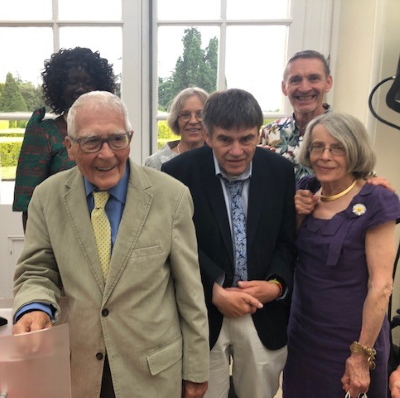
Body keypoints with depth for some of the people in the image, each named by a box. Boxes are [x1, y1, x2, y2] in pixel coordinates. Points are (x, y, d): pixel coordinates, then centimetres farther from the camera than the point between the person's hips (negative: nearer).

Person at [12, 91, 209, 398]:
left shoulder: (171, 196, -13)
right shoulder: (47, 197, -6)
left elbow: (189, 290, -7)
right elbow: (37, 272, 2)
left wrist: (196, 370, -1)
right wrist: (34, 307, -21)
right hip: (75, 370, 2)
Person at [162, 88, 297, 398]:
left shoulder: (281, 170, -3)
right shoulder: (179, 172, -11)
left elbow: (288, 239, 2)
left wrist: (277, 284, -14)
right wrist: (216, 292, -18)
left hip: (265, 313, 3)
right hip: (203, 313, -2)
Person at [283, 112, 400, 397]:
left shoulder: (374, 203, -17)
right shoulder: (307, 192, -1)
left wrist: (362, 354, -14)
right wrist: (296, 215, -9)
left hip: (348, 340, -5)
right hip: (302, 331, 6)